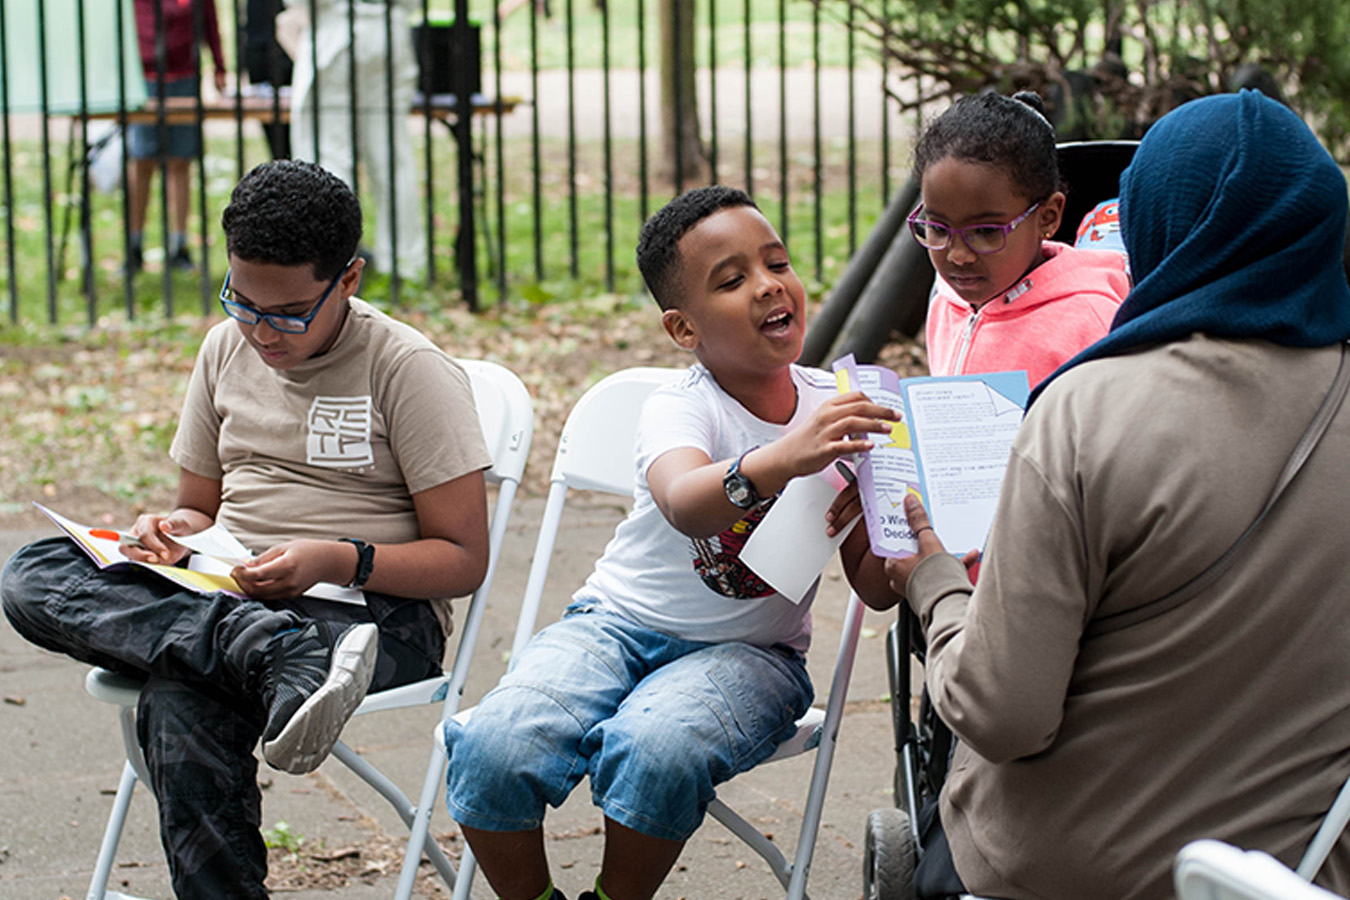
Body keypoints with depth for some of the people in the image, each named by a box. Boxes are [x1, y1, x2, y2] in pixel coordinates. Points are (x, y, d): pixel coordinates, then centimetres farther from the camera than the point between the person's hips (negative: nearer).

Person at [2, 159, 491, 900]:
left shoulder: (410, 370, -3)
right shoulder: (226, 350, 14)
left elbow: (463, 560, -5)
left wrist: (338, 561, -20)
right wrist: (173, 533, -1)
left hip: (379, 611, -7)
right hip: (226, 597, 7)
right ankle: (285, 658, -41)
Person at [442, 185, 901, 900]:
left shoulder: (836, 411, -2)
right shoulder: (679, 409, -12)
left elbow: (877, 587, 1)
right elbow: (684, 504, -37)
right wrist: (780, 460, -57)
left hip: (748, 652, 1)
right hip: (619, 622, -1)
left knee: (657, 749, -34)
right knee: (496, 747, -29)